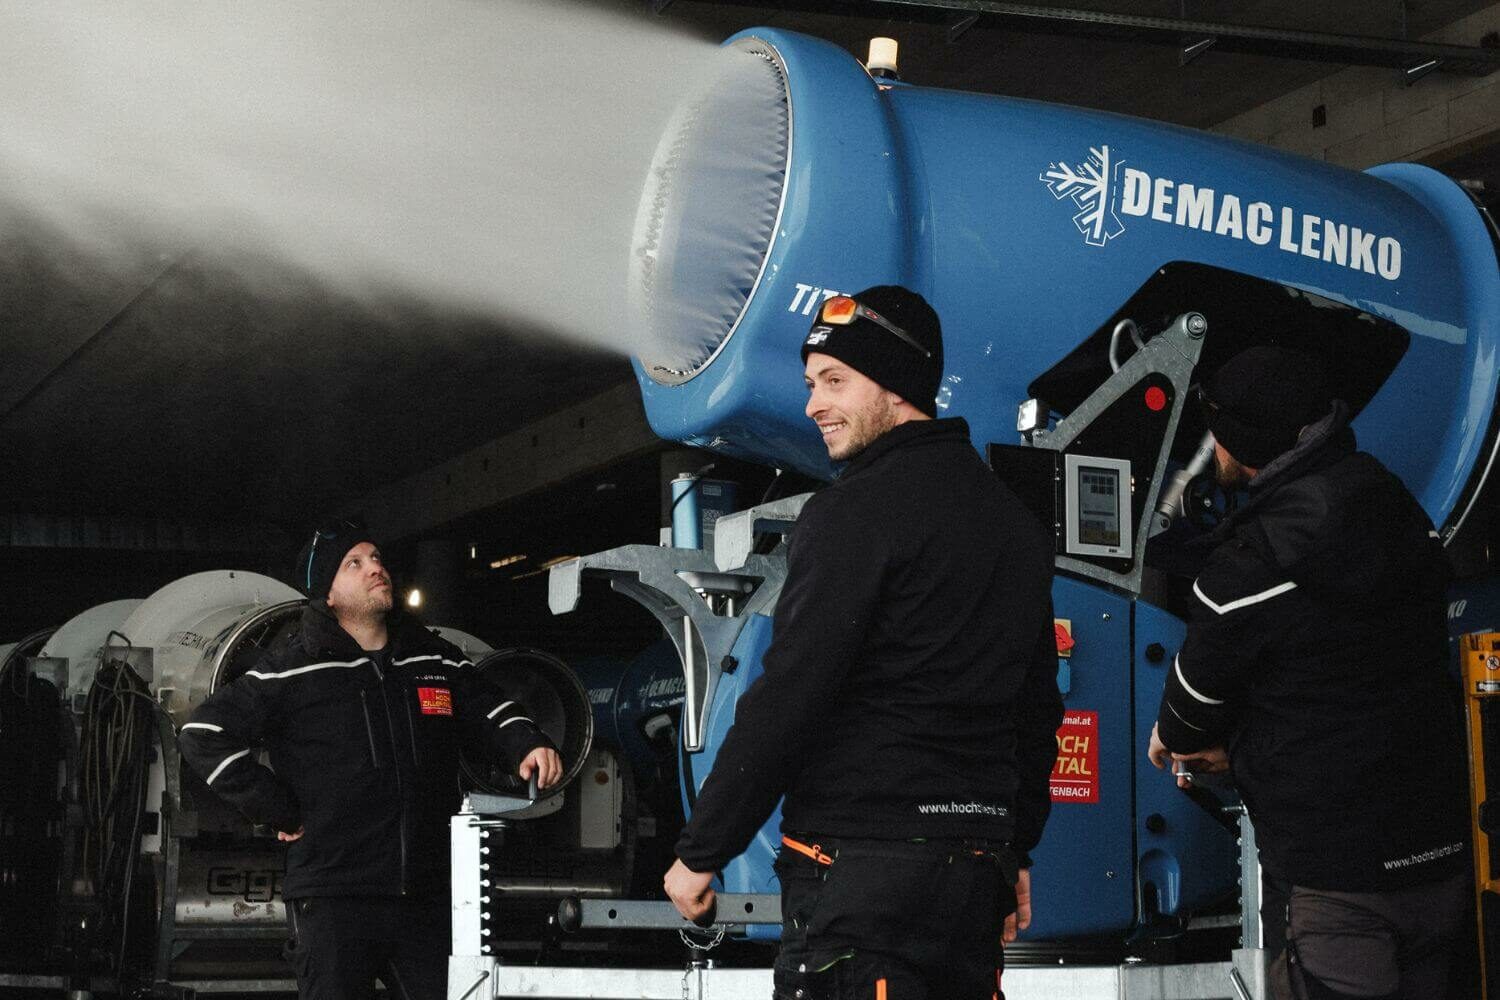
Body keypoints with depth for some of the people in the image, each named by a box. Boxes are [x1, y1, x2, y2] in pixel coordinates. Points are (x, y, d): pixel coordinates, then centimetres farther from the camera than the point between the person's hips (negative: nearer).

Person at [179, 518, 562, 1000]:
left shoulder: (436, 660, 12)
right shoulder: (291, 669, -3)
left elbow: (488, 709, 22)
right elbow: (205, 736, -4)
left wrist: (527, 744, -2)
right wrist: (282, 815, -6)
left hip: (428, 900, 4)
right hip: (334, 901, -4)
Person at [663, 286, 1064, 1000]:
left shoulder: (855, 512, -11)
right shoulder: (1014, 520, 16)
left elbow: (784, 702, -14)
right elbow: (1038, 708, 21)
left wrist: (700, 853, -7)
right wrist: (1017, 848, 29)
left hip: (861, 865, -8)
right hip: (977, 868, 8)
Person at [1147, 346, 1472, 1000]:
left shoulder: (1252, 560, -19)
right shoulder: (1399, 510, 6)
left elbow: (1201, 683, -2)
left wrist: (1176, 737, 22)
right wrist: (1228, 747, 16)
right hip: (1440, 849, 8)